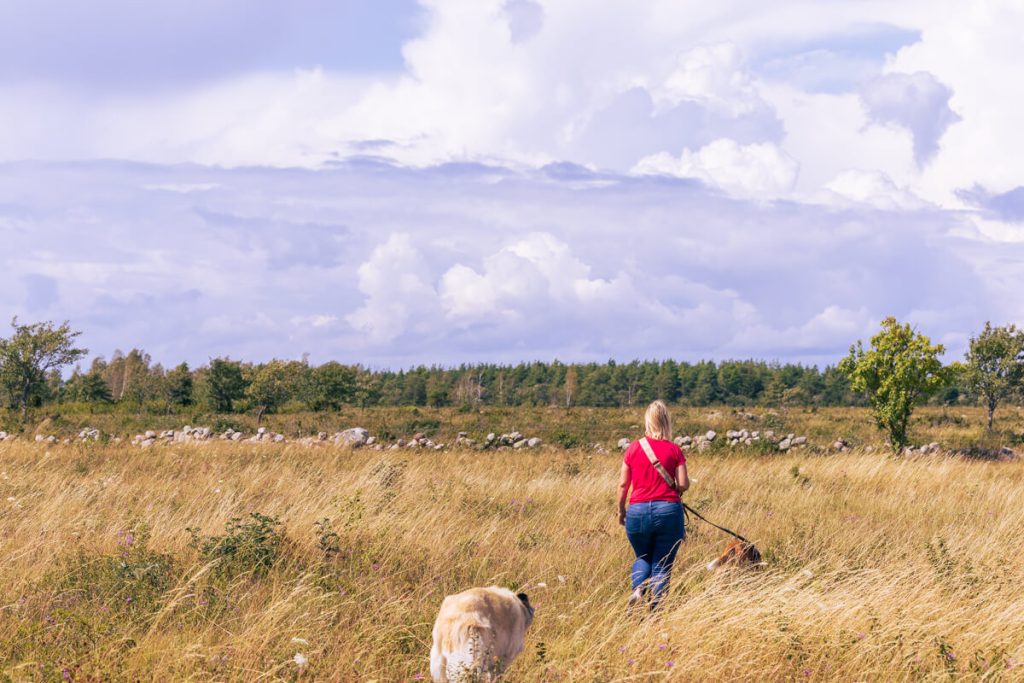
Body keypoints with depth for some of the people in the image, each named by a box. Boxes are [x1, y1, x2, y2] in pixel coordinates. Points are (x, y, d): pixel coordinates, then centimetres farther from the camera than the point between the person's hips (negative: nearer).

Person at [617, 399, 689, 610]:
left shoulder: (633, 448, 1)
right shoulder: (674, 450, -3)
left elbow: (623, 483, 4)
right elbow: (683, 484, -6)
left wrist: (621, 509, 17)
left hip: (638, 512, 1)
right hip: (668, 511, -1)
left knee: (642, 558, 22)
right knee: (662, 565, 8)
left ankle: (638, 588, -7)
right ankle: (654, 610, -2)